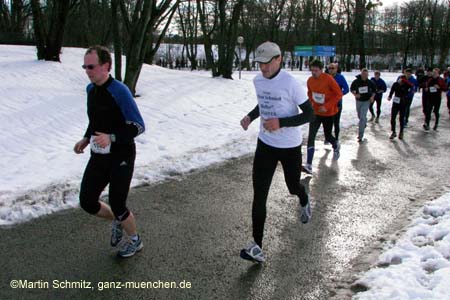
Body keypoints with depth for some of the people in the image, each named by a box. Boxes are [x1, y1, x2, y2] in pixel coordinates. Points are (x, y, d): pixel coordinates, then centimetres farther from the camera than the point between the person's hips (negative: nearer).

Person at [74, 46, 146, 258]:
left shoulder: (120, 91, -20)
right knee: (87, 202, 5)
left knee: (117, 205, 1)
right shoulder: (91, 89, 4)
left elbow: (138, 126, -18)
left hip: (121, 158, -7)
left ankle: (135, 240, 29)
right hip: (99, 156, 7)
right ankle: (117, 221, 36)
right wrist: (86, 139, 7)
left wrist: (111, 138, -29)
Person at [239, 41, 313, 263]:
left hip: (290, 147, -4)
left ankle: (304, 202, 58)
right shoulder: (258, 80, 0)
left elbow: (309, 114, -15)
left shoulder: (290, 83, -19)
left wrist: (280, 123, -27)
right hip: (265, 144, 4)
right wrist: (250, 116, 0)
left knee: (293, 187, 18)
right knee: (259, 194, -7)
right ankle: (257, 247, -4)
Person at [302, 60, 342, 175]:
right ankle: (309, 165, -15)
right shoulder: (310, 80, -3)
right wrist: (311, 102, -1)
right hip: (316, 112, 4)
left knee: (328, 136, 12)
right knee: (311, 136, -11)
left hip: (329, 113, -3)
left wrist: (327, 106, -21)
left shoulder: (329, 79, -18)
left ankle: (336, 146, 51)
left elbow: (339, 94, -15)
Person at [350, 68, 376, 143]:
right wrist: (355, 94, -16)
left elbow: (374, 90, 8)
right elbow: (352, 89, 3)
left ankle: (360, 136, -12)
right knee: (360, 116, 20)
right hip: (358, 101, 3)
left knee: (362, 117, -13)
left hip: (366, 101, -3)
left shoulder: (370, 82, -8)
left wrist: (372, 96, -9)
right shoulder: (356, 81, -10)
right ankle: (364, 123, 57)